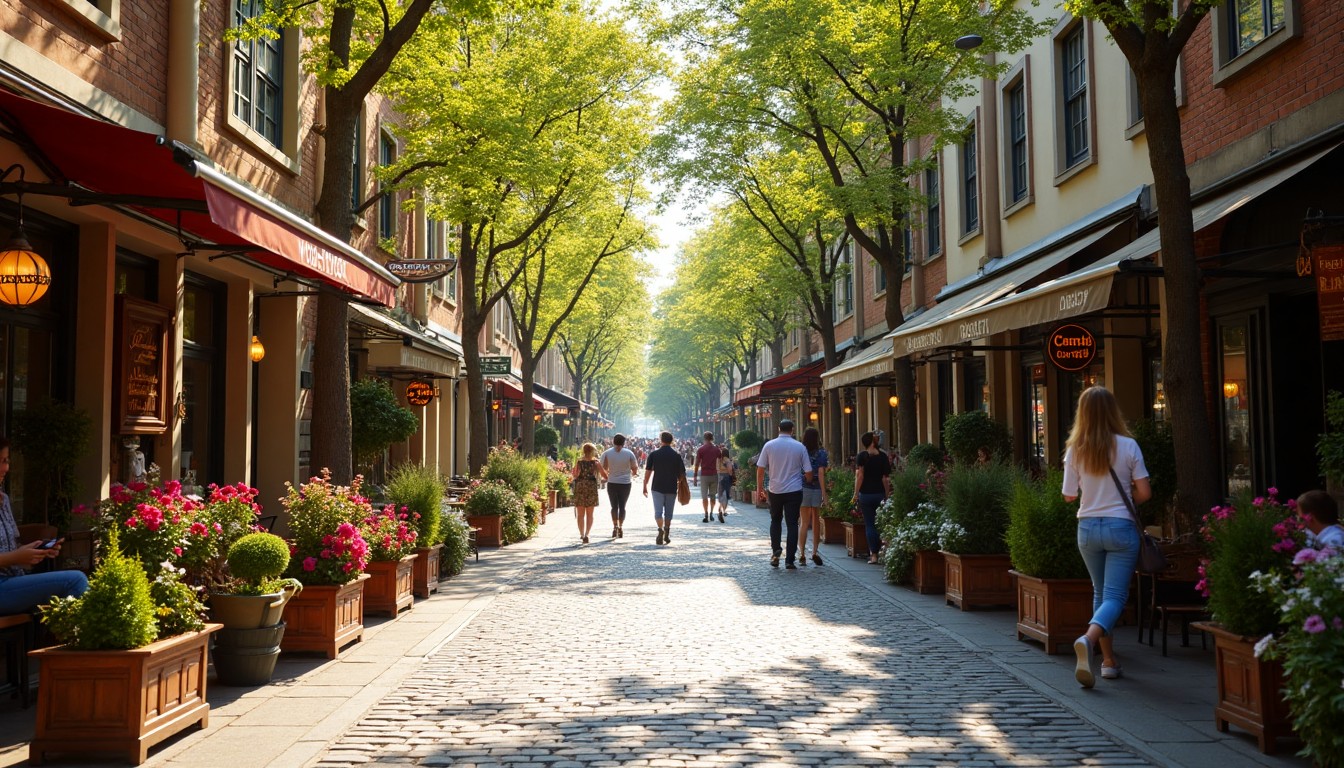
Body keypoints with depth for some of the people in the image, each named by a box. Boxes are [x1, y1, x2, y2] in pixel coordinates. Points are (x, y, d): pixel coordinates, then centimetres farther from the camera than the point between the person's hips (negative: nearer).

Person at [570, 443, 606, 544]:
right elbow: (605, 476, -2)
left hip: (580, 488, 1)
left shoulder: (578, 462, 0)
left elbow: (574, 475, 2)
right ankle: (586, 534, -5)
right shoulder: (595, 463, -2)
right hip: (592, 487, -1)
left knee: (580, 514, 10)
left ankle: (582, 534, 5)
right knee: (589, 514, 8)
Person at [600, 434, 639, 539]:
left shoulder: (606, 453, -3)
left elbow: (603, 468, -7)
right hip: (625, 483, 0)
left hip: (612, 483, 0)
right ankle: (620, 527, 4)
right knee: (622, 506, 9)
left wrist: (607, 476, 11)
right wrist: (632, 475, 20)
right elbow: (635, 469, 0)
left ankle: (615, 526, -1)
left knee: (614, 506, 8)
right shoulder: (629, 453, -3)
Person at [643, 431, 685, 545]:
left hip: (657, 487, -1)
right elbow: (682, 473, 0)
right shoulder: (677, 455, -1)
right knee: (668, 512, 13)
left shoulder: (654, 454, -2)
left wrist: (645, 486, 5)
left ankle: (661, 529, -24)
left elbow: (648, 471, -2)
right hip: (671, 488, 1)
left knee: (658, 511, -1)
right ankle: (667, 534, 18)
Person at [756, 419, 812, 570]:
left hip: (774, 491, 1)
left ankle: (775, 550, 3)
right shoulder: (800, 447, -2)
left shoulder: (769, 445, -2)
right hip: (794, 491, -1)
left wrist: (760, 489, 8)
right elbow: (808, 473, -2)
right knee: (792, 524, 4)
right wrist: (805, 480, 20)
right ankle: (789, 560, 2)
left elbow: (760, 469, -2)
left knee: (775, 521, 20)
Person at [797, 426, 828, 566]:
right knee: (816, 521, 15)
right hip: (817, 490, -1)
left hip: (802, 489, 1)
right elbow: (821, 474, -10)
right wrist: (824, 494, -8)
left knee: (804, 522, 6)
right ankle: (815, 551, 12)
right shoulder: (821, 453, -5)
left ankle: (802, 554, -2)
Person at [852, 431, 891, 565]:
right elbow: (886, 478, 1)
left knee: (869, 524, 2)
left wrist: (856, 493, -7)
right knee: (880, 524, 13)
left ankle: (873, 554, -2)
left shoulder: (862, 456, -6)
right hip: (880, 494, 2)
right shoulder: (883, 456, 2)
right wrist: (887, 495, 8)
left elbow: (859, 475, -12)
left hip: (866, 494, -2)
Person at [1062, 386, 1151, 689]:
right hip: (1121, 527, -3)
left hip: (1088, 528, 3)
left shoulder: (1075, 450, -3)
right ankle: (1088, 639, -32)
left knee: (1100, 593, 18)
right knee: (1115, 596, -5)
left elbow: (1069, 495, 1)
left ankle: (1108, 659, 20)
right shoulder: (1128, 446, -7)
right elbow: (1144, 492, -5)